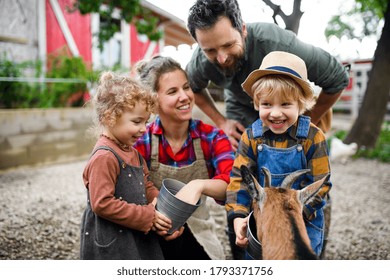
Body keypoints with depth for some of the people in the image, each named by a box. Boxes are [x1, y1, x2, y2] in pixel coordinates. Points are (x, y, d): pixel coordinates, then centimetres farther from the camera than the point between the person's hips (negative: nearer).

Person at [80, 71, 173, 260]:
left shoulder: (132, 152, 8)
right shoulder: (104, 157, -22)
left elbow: (147, 185, 16)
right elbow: (102, 204, -26)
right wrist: (147, 216, -22)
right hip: (110, 246, -9)